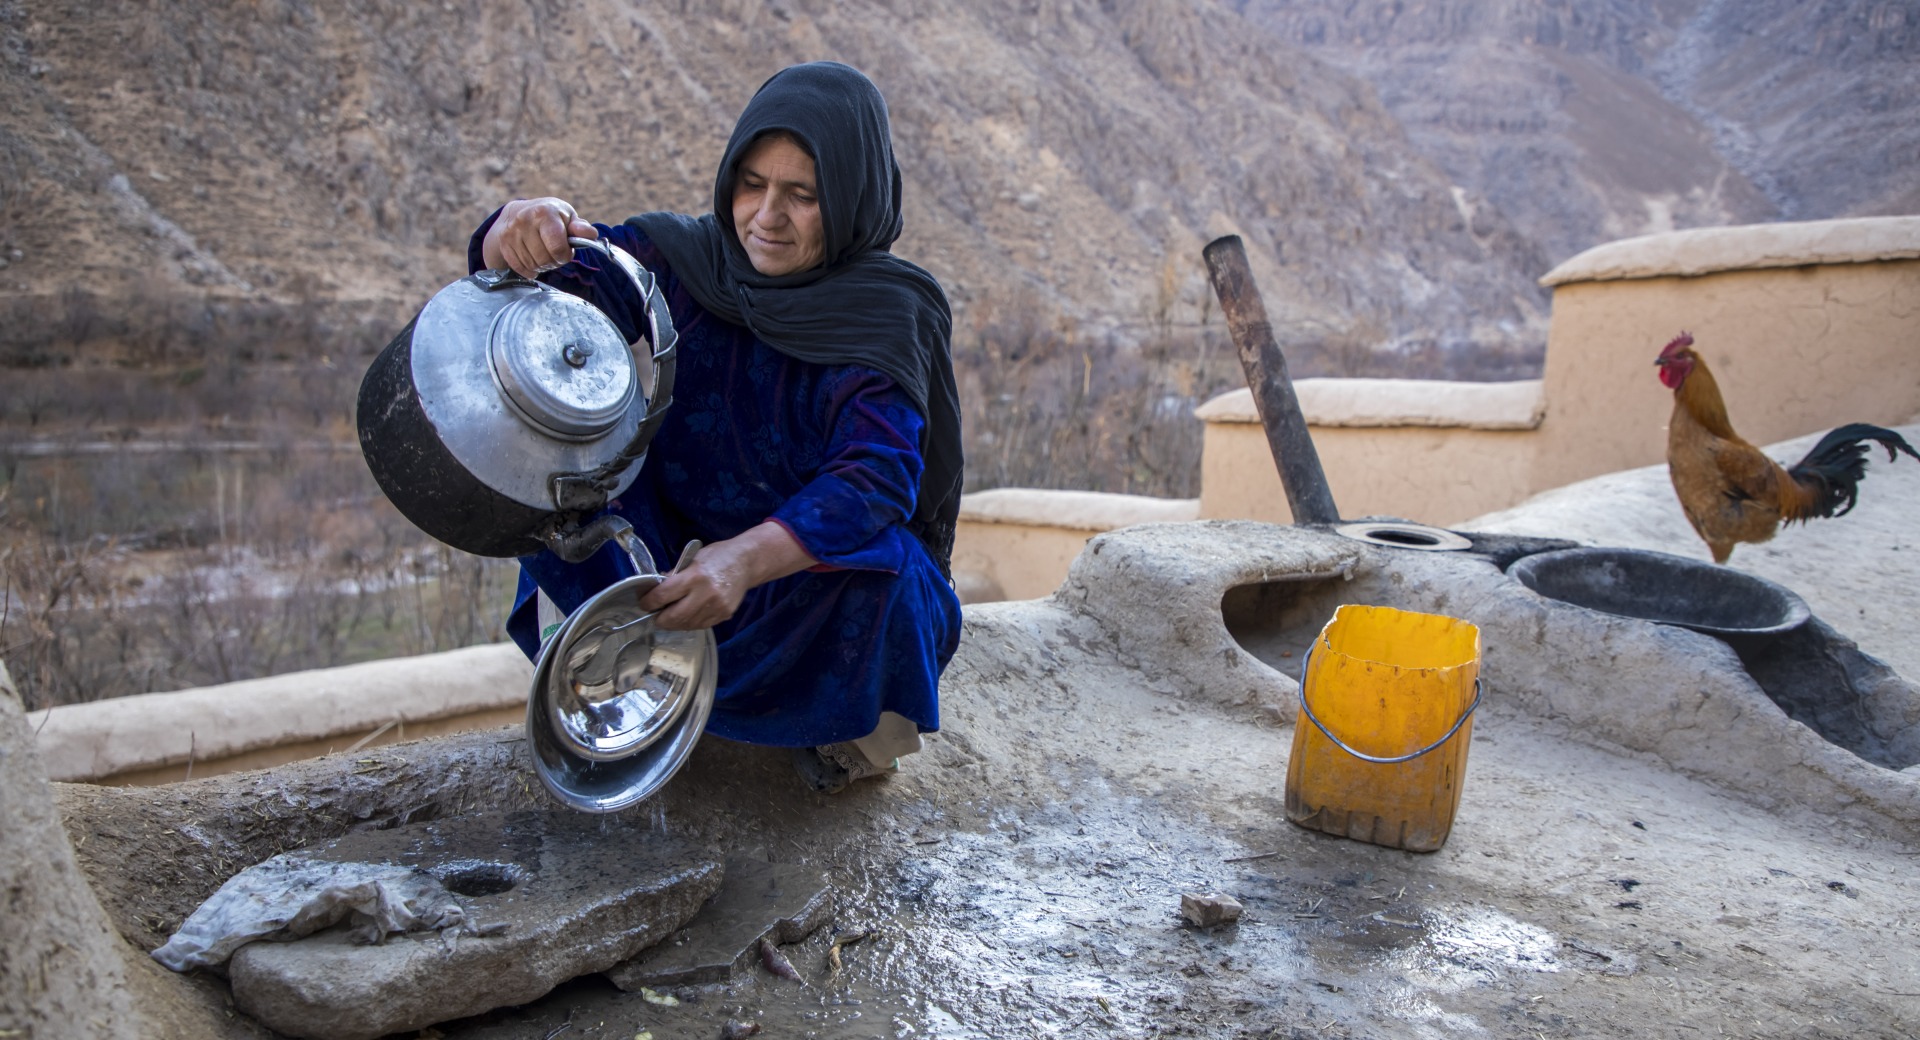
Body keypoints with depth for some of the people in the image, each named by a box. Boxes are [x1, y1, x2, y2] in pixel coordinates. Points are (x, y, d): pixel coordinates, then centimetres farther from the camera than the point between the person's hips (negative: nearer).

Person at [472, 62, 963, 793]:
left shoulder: (885, 315, -18)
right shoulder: (688, 260, -4)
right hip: (683, 555, 4)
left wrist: (747, 559, -48)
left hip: (829, 592, -3)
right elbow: (569, 287, -16)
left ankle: (871, 720, -2)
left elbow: (877, 476, -32)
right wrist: (521, 235, -41)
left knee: (875, 567, -38)